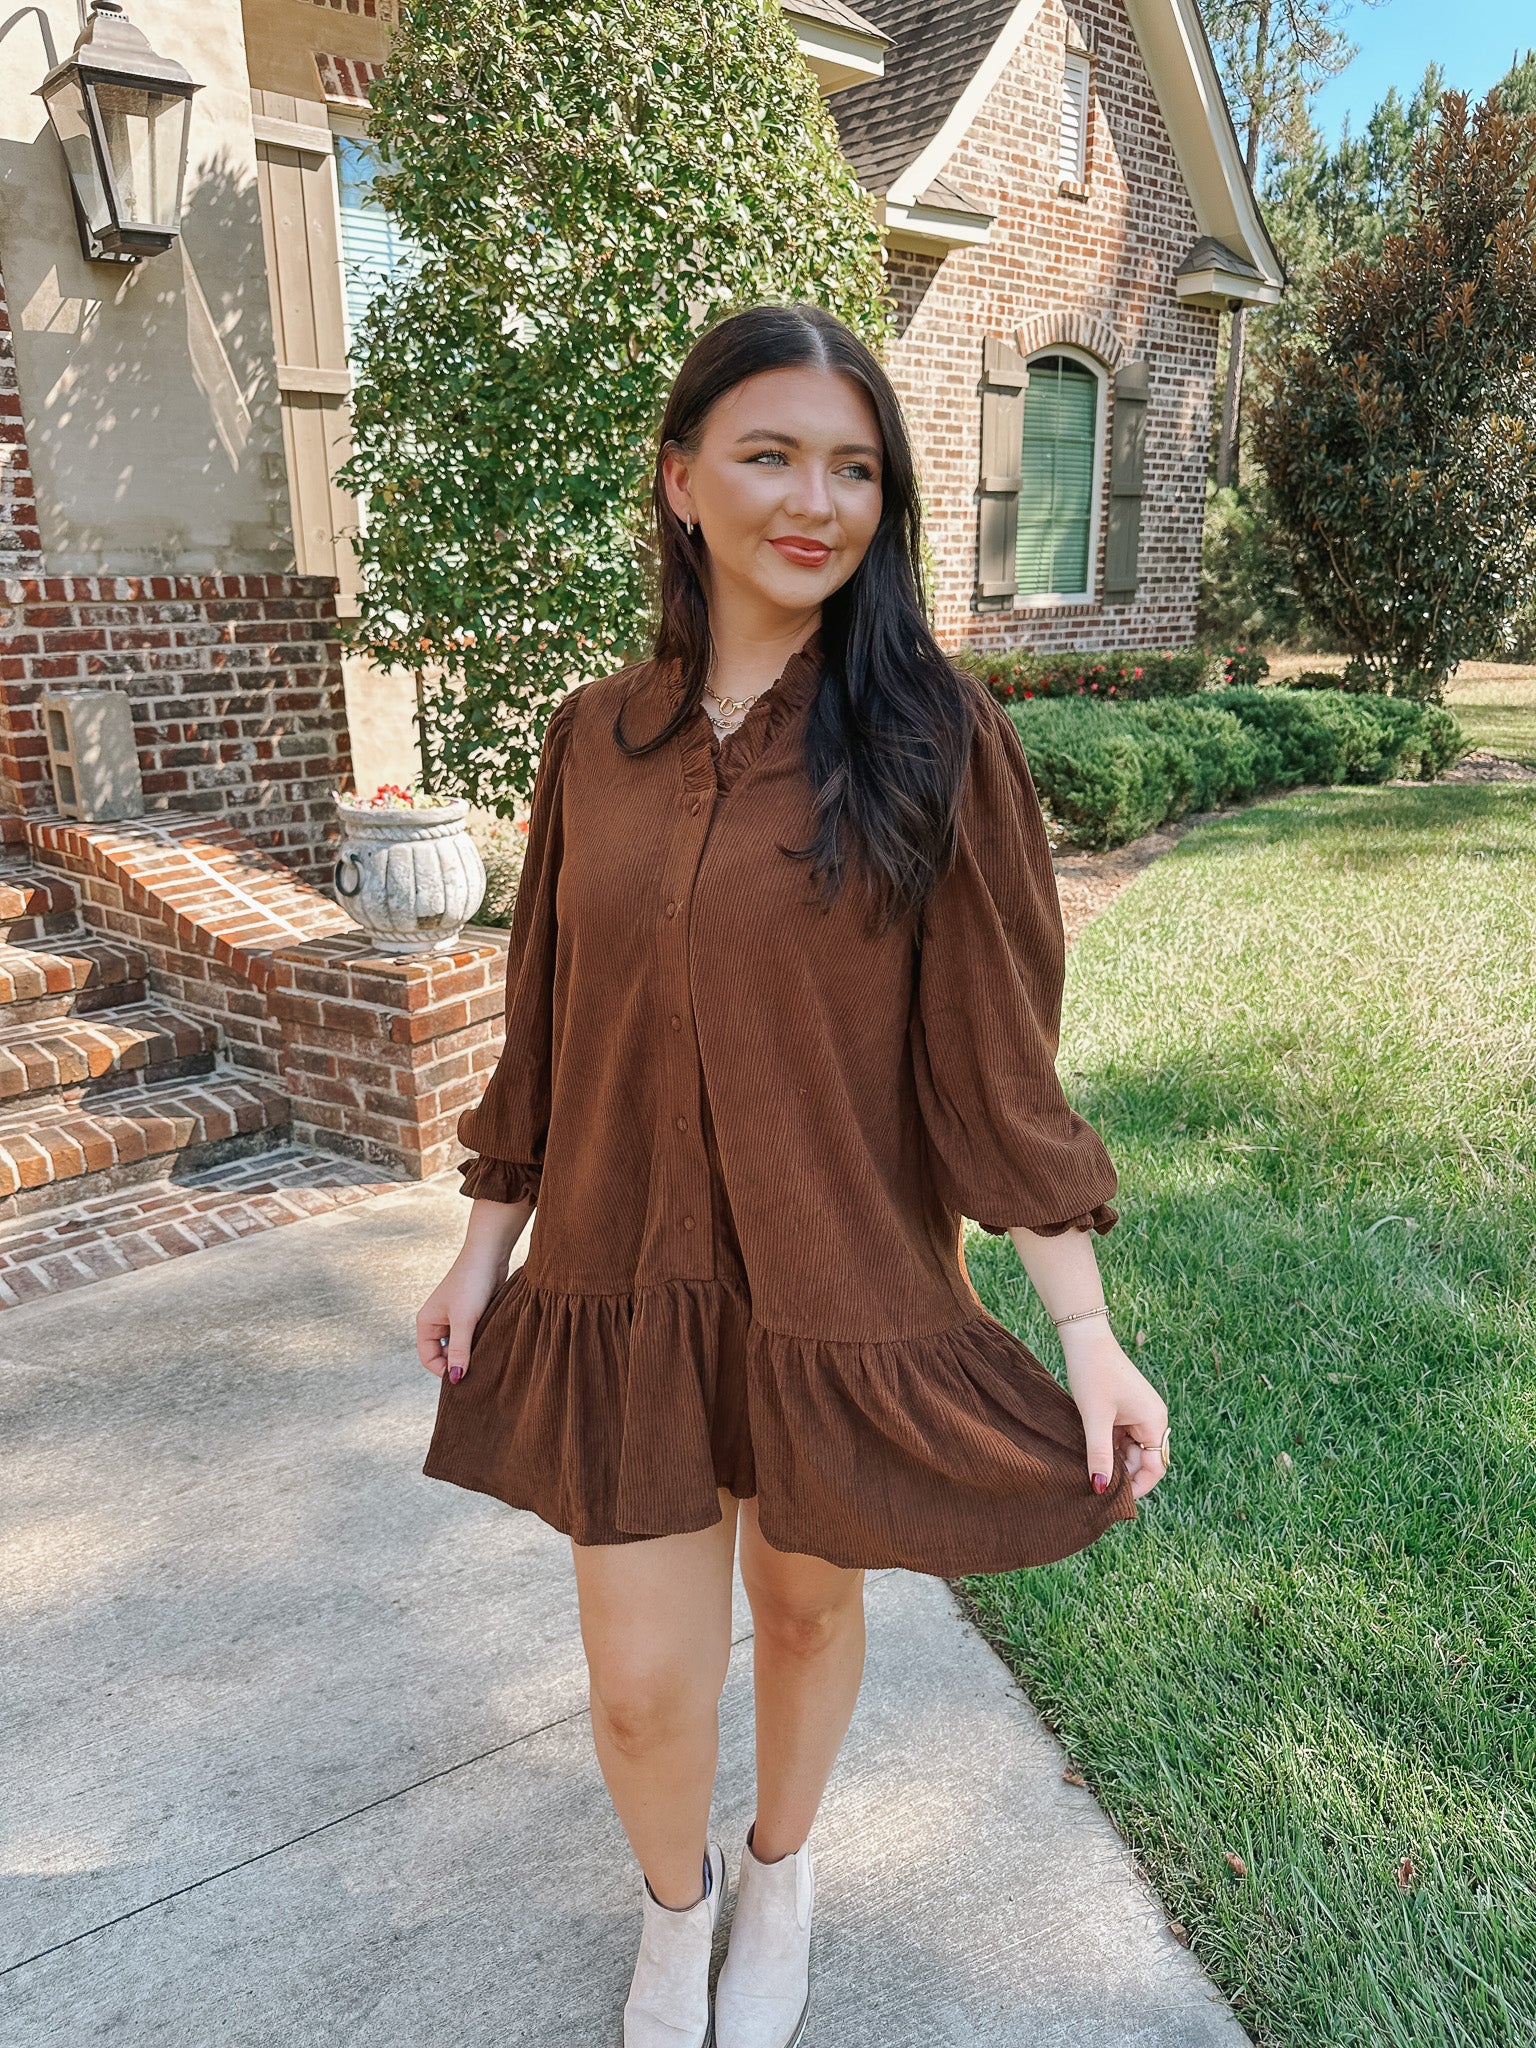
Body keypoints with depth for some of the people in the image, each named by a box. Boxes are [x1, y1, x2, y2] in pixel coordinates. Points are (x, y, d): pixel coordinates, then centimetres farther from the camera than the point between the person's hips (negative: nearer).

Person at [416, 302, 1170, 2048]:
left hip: (839, 1283, -1)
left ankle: (780, 1870, 53)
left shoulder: (933, 737, -9)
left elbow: (997, 1054, -9)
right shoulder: (596, 737, -1)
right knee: (643, 1686, 9)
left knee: (808, 1600, 20)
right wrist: (484, 1246, 12)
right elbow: (546, 1024, 7)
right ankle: (673, 1900, 46)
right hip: (623, 1281, 2)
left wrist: (1090, 1338, -10)